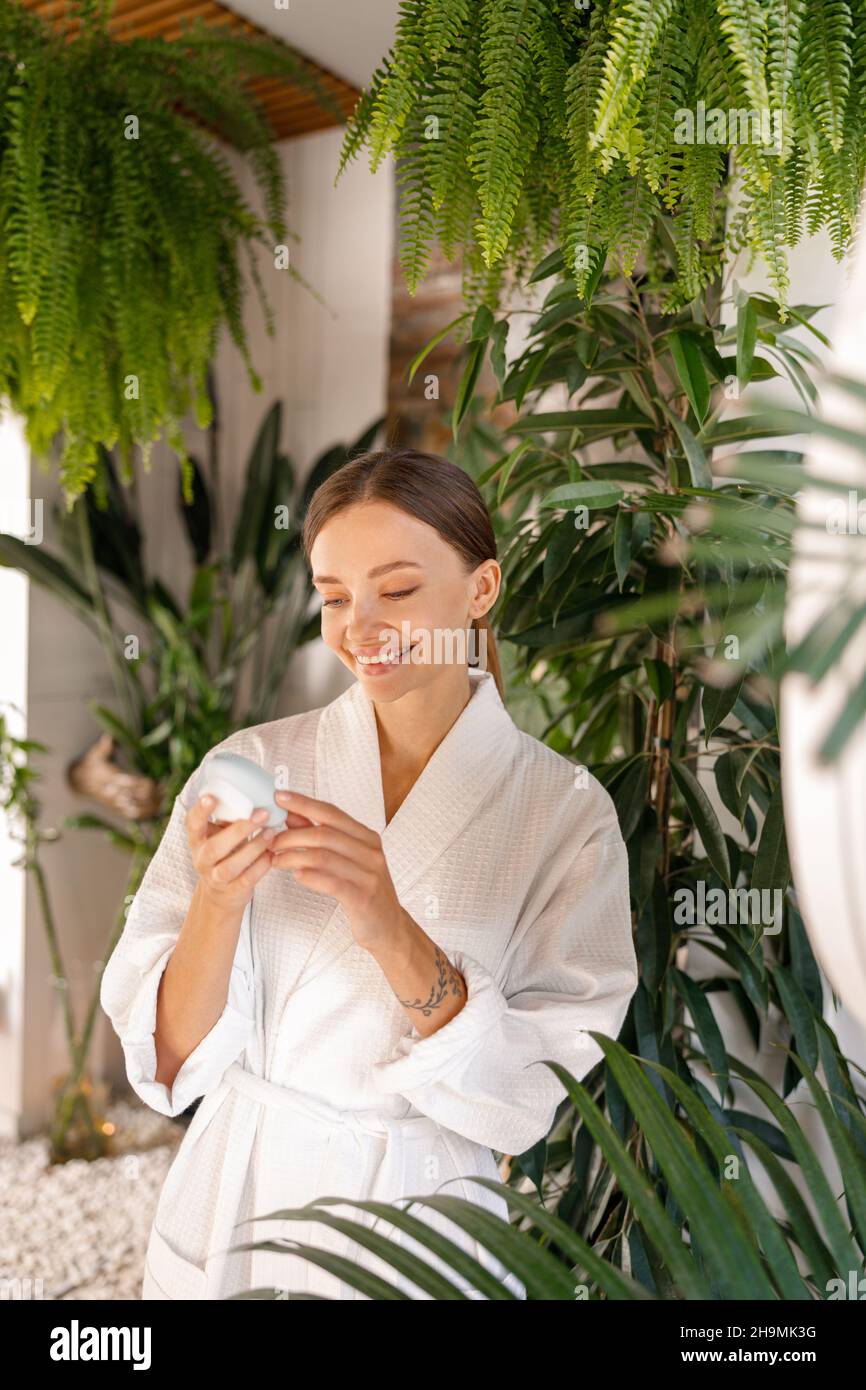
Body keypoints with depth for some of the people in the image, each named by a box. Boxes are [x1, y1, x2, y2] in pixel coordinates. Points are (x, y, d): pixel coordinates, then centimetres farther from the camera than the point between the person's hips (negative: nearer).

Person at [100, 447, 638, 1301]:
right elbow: (171, 1059, -9)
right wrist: (216, 902, -27)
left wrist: (393, 933, -29)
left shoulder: (565, 812, -12)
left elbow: (528, 1094, -15)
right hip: (231, 1208, 2)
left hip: (417, 1230, -1)